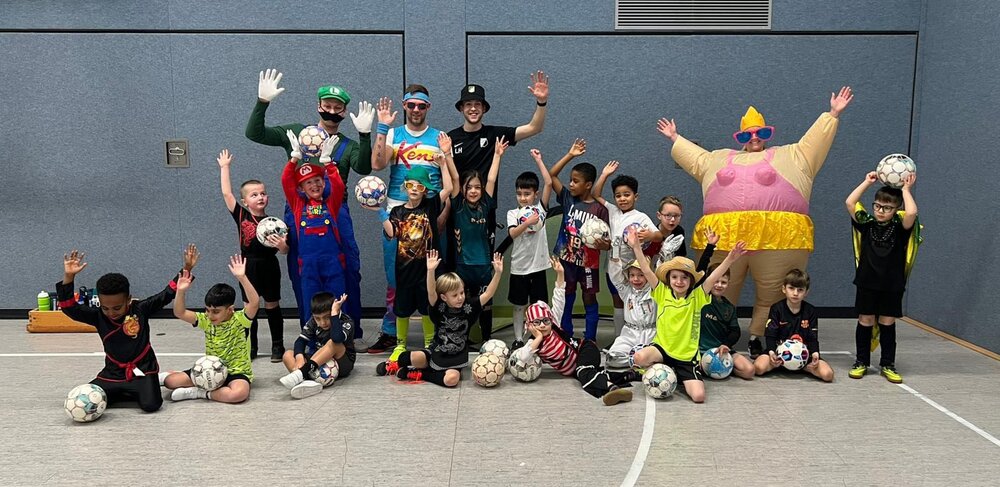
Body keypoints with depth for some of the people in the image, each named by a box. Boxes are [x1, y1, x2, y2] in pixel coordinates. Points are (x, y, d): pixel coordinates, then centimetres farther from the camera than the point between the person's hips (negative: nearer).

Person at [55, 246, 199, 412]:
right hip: (113, 373, 3)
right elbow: (70, 308, -11)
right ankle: (125, 393, 9)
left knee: (150, 404, -25)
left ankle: (139, 389, 10)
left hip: (142, 370, -3)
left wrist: (186, 269, -15)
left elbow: (168, 293, -8)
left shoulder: (141, 309, -9)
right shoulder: (98, 316, -3)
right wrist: (68, 277, -22)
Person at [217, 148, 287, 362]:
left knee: (272, 306, 8)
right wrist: (224, 167, -3)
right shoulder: (241, 216, -4)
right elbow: (226, 193, -7)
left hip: (269, 267, -1)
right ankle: (250, 347, 21)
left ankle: (278, 345, 19)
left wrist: (281, 245, -28)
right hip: (248, 267, 1)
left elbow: (285, 250, -5)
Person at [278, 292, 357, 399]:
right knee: (288, 355, -14)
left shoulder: (346, 322, -16)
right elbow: (300, 340, -11)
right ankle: (307, 382, -43)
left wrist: (334, 313, -32)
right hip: (319, 363, 5)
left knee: (334, 343, -33)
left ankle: (302, 372, -45)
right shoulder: (313, 321, 0)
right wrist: (299, 357, -30)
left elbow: (337, 338, -38)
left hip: (342, 363, -5)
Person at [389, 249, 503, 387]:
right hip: (435, 353, 0)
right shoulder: (439, 308, -10)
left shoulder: (469, 307, -4)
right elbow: (431, 293, -29)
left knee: (452, 379, -32)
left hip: (455, 360, 0)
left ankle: (420, 374, -7)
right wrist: (431, 271, -46)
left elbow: (488, 294, -12)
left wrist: (498, 273, -25)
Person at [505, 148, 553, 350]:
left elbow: (549, 183, -8)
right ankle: (518, 339, 19)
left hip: (538, 264, 0)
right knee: (519, 305, 9)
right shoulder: (513, 213, 2)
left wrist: (538, 160, -6)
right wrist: (528, 223, -29)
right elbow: (512, 233, -15)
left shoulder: (540, 208, 2)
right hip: (519, 265, 0)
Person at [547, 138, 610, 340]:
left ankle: (590, 341, 18)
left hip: (588, 261, -3)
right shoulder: (568, 198, -1)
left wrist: (604, 245, -31)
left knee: (589, 299, 9)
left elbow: (606, 240, -8)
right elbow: (552, 175, -4)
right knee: (566, 299, 12)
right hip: (567, 259, 3)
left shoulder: (599, 209, -11)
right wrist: (570, 155, -8)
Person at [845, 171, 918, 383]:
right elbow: (849, 203, -10)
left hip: (892, 286, 0)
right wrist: (867, 182, -5)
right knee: (865, 321, 7)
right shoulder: (867, 224, 0)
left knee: (887, 323, 8)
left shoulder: (900, 228, -3)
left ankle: (887, 365, 18)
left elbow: (912, 213, -24)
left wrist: (906, 189, -11)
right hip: (867, 283, 1)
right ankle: (861, 362, 17)